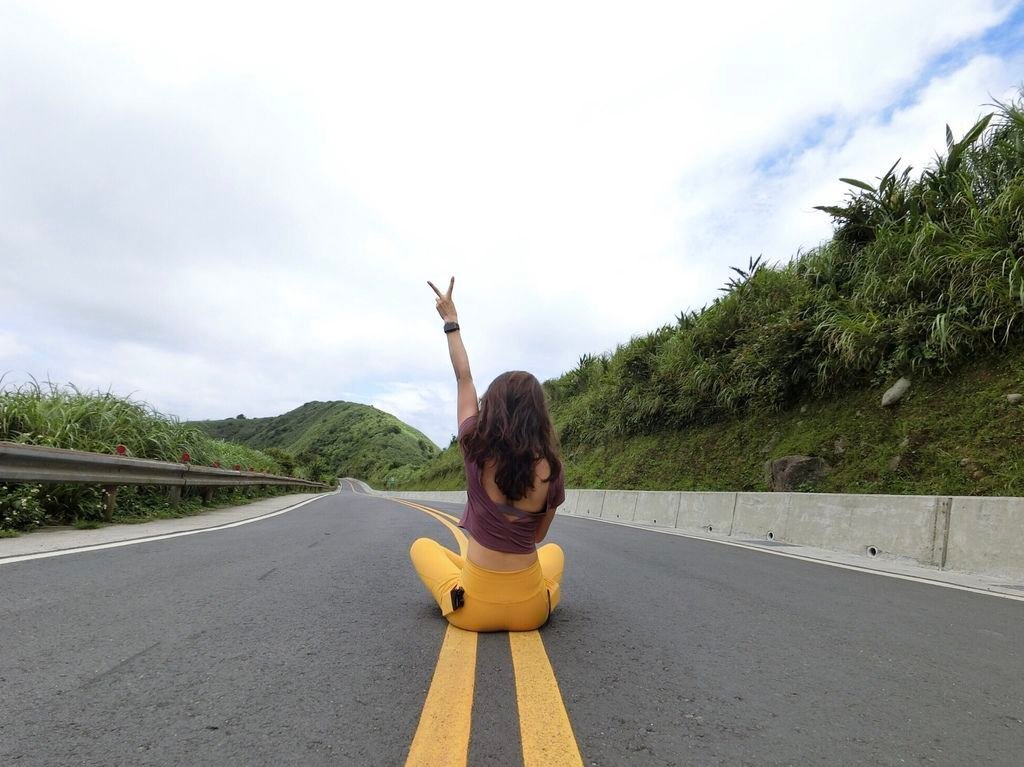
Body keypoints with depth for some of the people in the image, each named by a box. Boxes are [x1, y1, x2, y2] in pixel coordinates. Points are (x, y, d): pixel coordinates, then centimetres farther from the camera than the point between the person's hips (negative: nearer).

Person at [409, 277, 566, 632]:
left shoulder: (476, 450, -13)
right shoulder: (551, 470, -10)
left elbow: (463, 379, 2)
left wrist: (451, 321, 14)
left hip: (473, 611, -2)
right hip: (531, 611, 2)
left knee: (422, 546, 27)